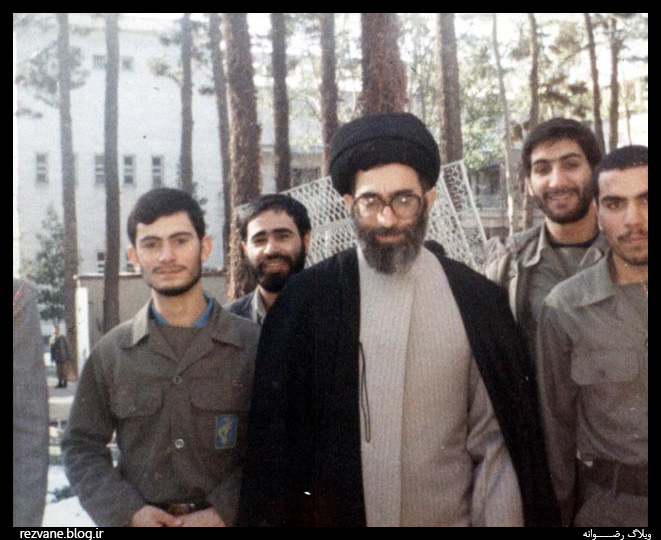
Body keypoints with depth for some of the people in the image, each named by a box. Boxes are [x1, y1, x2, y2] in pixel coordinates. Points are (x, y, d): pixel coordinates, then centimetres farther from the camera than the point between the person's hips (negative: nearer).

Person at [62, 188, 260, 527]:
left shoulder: (252, 344, -6)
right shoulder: (110, 352, 0)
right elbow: (82, 447, 5)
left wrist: (224, 512, -14)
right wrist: (129, 511, -8)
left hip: (230, 518, -1)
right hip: (137, 520, 1)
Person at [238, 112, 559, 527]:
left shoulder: (476, 300, -6)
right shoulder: (305, 299, -8)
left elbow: (495, 445, -4)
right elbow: (274, 431, -4)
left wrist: (501, 518, -10)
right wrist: (271, 516, -4)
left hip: (450, 515, 1)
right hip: (332, 513, 0)